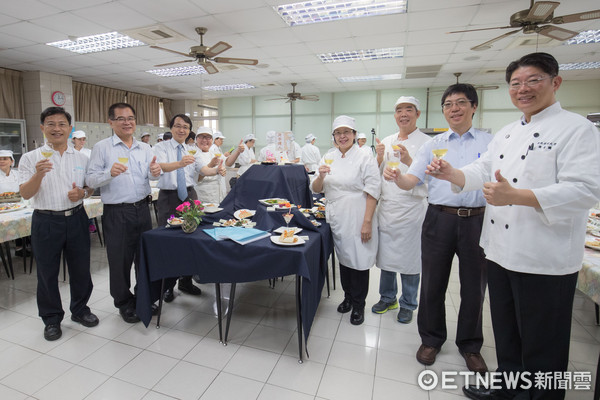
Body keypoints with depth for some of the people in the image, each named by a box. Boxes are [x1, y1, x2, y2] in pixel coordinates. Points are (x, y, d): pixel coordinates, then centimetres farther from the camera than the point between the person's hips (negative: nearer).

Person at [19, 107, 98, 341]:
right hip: (46, 222, -2)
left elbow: (90, 188, 12)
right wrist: (38, 174, -24)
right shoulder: (31, 158, -2)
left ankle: (79, 310, 31)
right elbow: (25, 194, -7)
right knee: (47, 273, 10)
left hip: (76, 218, 2)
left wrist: (82, 192, -10)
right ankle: (52, 319, 27)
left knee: (81, 269, 11)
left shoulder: (82, 158, 6)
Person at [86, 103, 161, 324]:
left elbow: (152, 176, 0)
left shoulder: (145, 148, 9)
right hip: (117, 212, -4)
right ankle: (124, 303, 26)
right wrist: (110, 173, -27)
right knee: (120, 260, 7)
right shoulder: (102, 147, -3)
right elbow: (91, 179, -8)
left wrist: (155, 172, -23)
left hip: (142, 208, 4)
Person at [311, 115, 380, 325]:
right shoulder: (329, 158, 9)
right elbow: (316, 189, 9)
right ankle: (348, 296, 37)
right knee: (343, 257, 16)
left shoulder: (365, 158, -7)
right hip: (336, 218, 5)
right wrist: (321, 176, -13)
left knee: (359, 260, 3)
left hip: (357, 219, -5)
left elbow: (372, 192, -11)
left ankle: (358, 305, 23)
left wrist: (367, 222, -16)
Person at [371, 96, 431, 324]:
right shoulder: (386, 142, 11)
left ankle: (408, 304, 26)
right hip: (386, 206, 4)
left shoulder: (426, 143, -3)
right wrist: (379, 158, -8)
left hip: (411, 208, -4)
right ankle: (388, 297, 33)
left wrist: (409, 161, -24)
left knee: (410, 258, 6)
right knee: (385, 254, 12)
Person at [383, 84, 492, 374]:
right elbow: (410, 181, -4)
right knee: (433, 284, 10)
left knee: (474, 287, 12)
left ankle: (470, 345, 35)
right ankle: (431, 339, 32)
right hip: (440, 219, 1)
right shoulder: (433, 144, 7)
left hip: (477, 220, 0)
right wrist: (396, 177, -25)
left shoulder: (490, 142, 6)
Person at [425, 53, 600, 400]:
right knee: (506, 332, 23)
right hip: (501, 250, 7)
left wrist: (516, 196, -31)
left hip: (545, 259, -7)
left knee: (542, 345, 10)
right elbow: (481, 173, 10)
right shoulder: (506, 133, 13)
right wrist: (451, 174, -10)